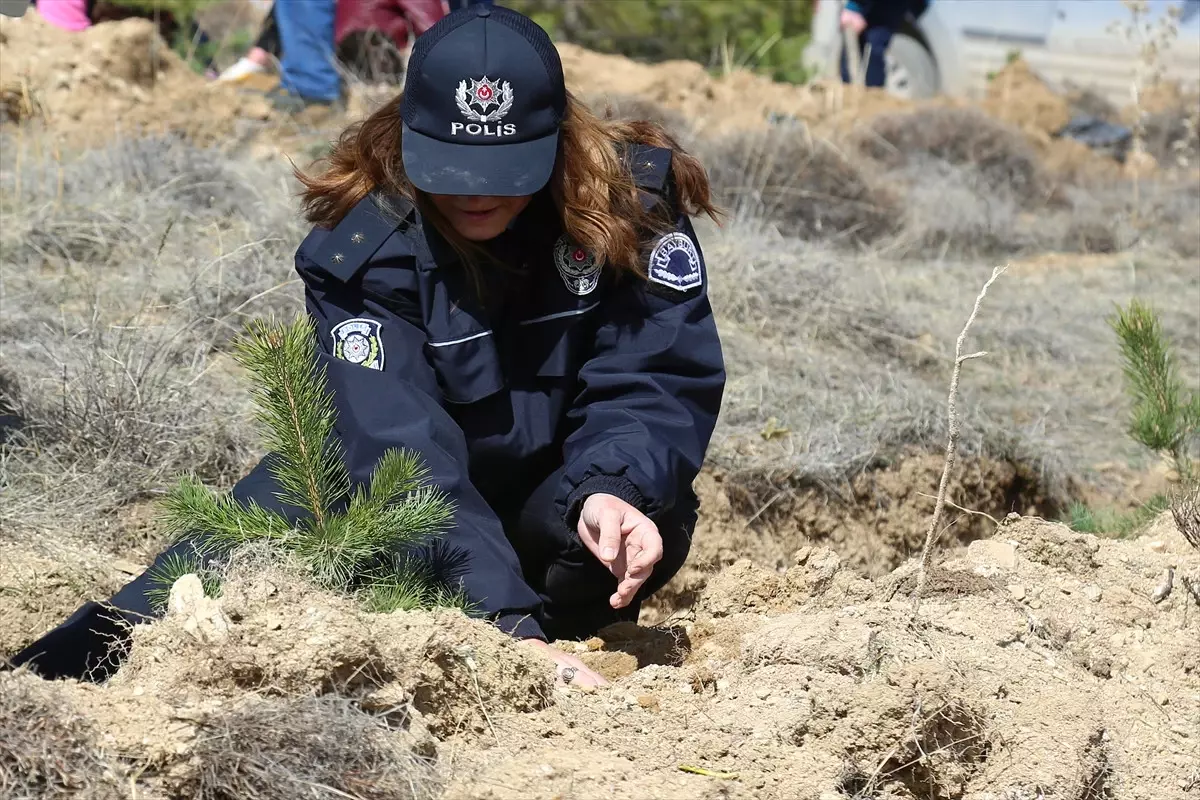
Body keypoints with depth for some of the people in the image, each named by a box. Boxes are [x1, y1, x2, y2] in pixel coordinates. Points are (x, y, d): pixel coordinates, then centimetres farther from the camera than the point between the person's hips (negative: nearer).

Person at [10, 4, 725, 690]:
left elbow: (654, 379, -21)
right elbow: (401, 451, -35)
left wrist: (612, 491, -44)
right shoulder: (365, 242, -24)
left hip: (557, 490, 2)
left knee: (649, 523, -33)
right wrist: (504, 619, -47)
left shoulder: (632, 197, -18)